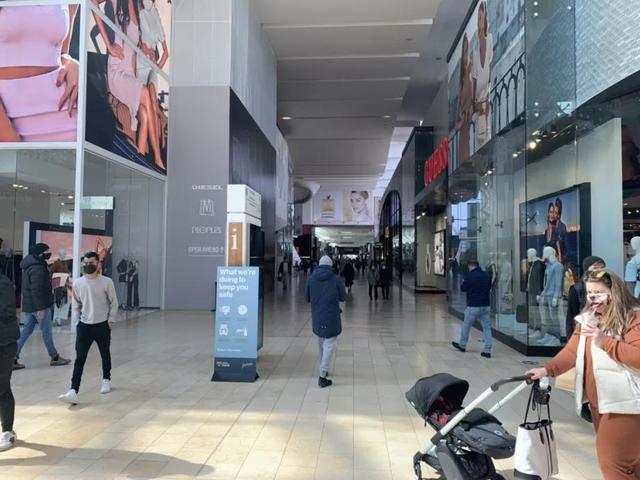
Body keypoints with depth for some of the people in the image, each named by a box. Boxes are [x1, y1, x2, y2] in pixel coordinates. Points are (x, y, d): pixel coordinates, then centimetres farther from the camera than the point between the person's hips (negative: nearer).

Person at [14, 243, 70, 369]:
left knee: (26, 331, 12)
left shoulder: (31, 265, 14)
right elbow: (37, 289, -25)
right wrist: (40, 307, -24)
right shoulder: (38, 268, -20)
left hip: (29, 305, 10)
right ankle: (55, 357, 15)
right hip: (39, 305, -10)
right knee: (47, 332, 3)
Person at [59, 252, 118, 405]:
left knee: (105, 355, 16)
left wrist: (109, 321, -5)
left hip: (102, 325, -1)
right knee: (79, 359, -6)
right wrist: (76, 323, 5)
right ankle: (74, 392, -10)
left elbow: (114, 303, -1)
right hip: (84, 326, 1)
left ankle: (106, 380, 38)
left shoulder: (107, 282, -9)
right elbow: (76, 305, 10)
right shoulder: (77, 283, -1)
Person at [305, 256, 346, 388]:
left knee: (321, 343, 21)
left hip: (317, 317, 4)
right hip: (332, 317, -4)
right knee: (330, 344, 0)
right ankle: (322, 376, -8)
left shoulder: (311, 279, -1)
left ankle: (323, 370, 33)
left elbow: (307, 298, 7)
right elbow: (343, 297, 1)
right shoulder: (336, 279, -9)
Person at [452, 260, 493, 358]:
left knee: (466, 326, 13)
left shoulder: (470, 276, -13)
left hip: (473, 306, -4)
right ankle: (487, 351, 2)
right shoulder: (487, 275, 3)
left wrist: (464, 282, 15)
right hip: (486, 306, 4)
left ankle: (462, 345, 30)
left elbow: (463, 288, -4)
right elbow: (489, 287, 16)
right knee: (487, 328, 5)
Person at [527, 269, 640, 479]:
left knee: (613, 461, -3)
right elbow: (571, 351, 2)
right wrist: (547, 369, -12)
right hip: (598, 401, 7)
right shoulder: (587, 318, 11)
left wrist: (605, 341, -26)